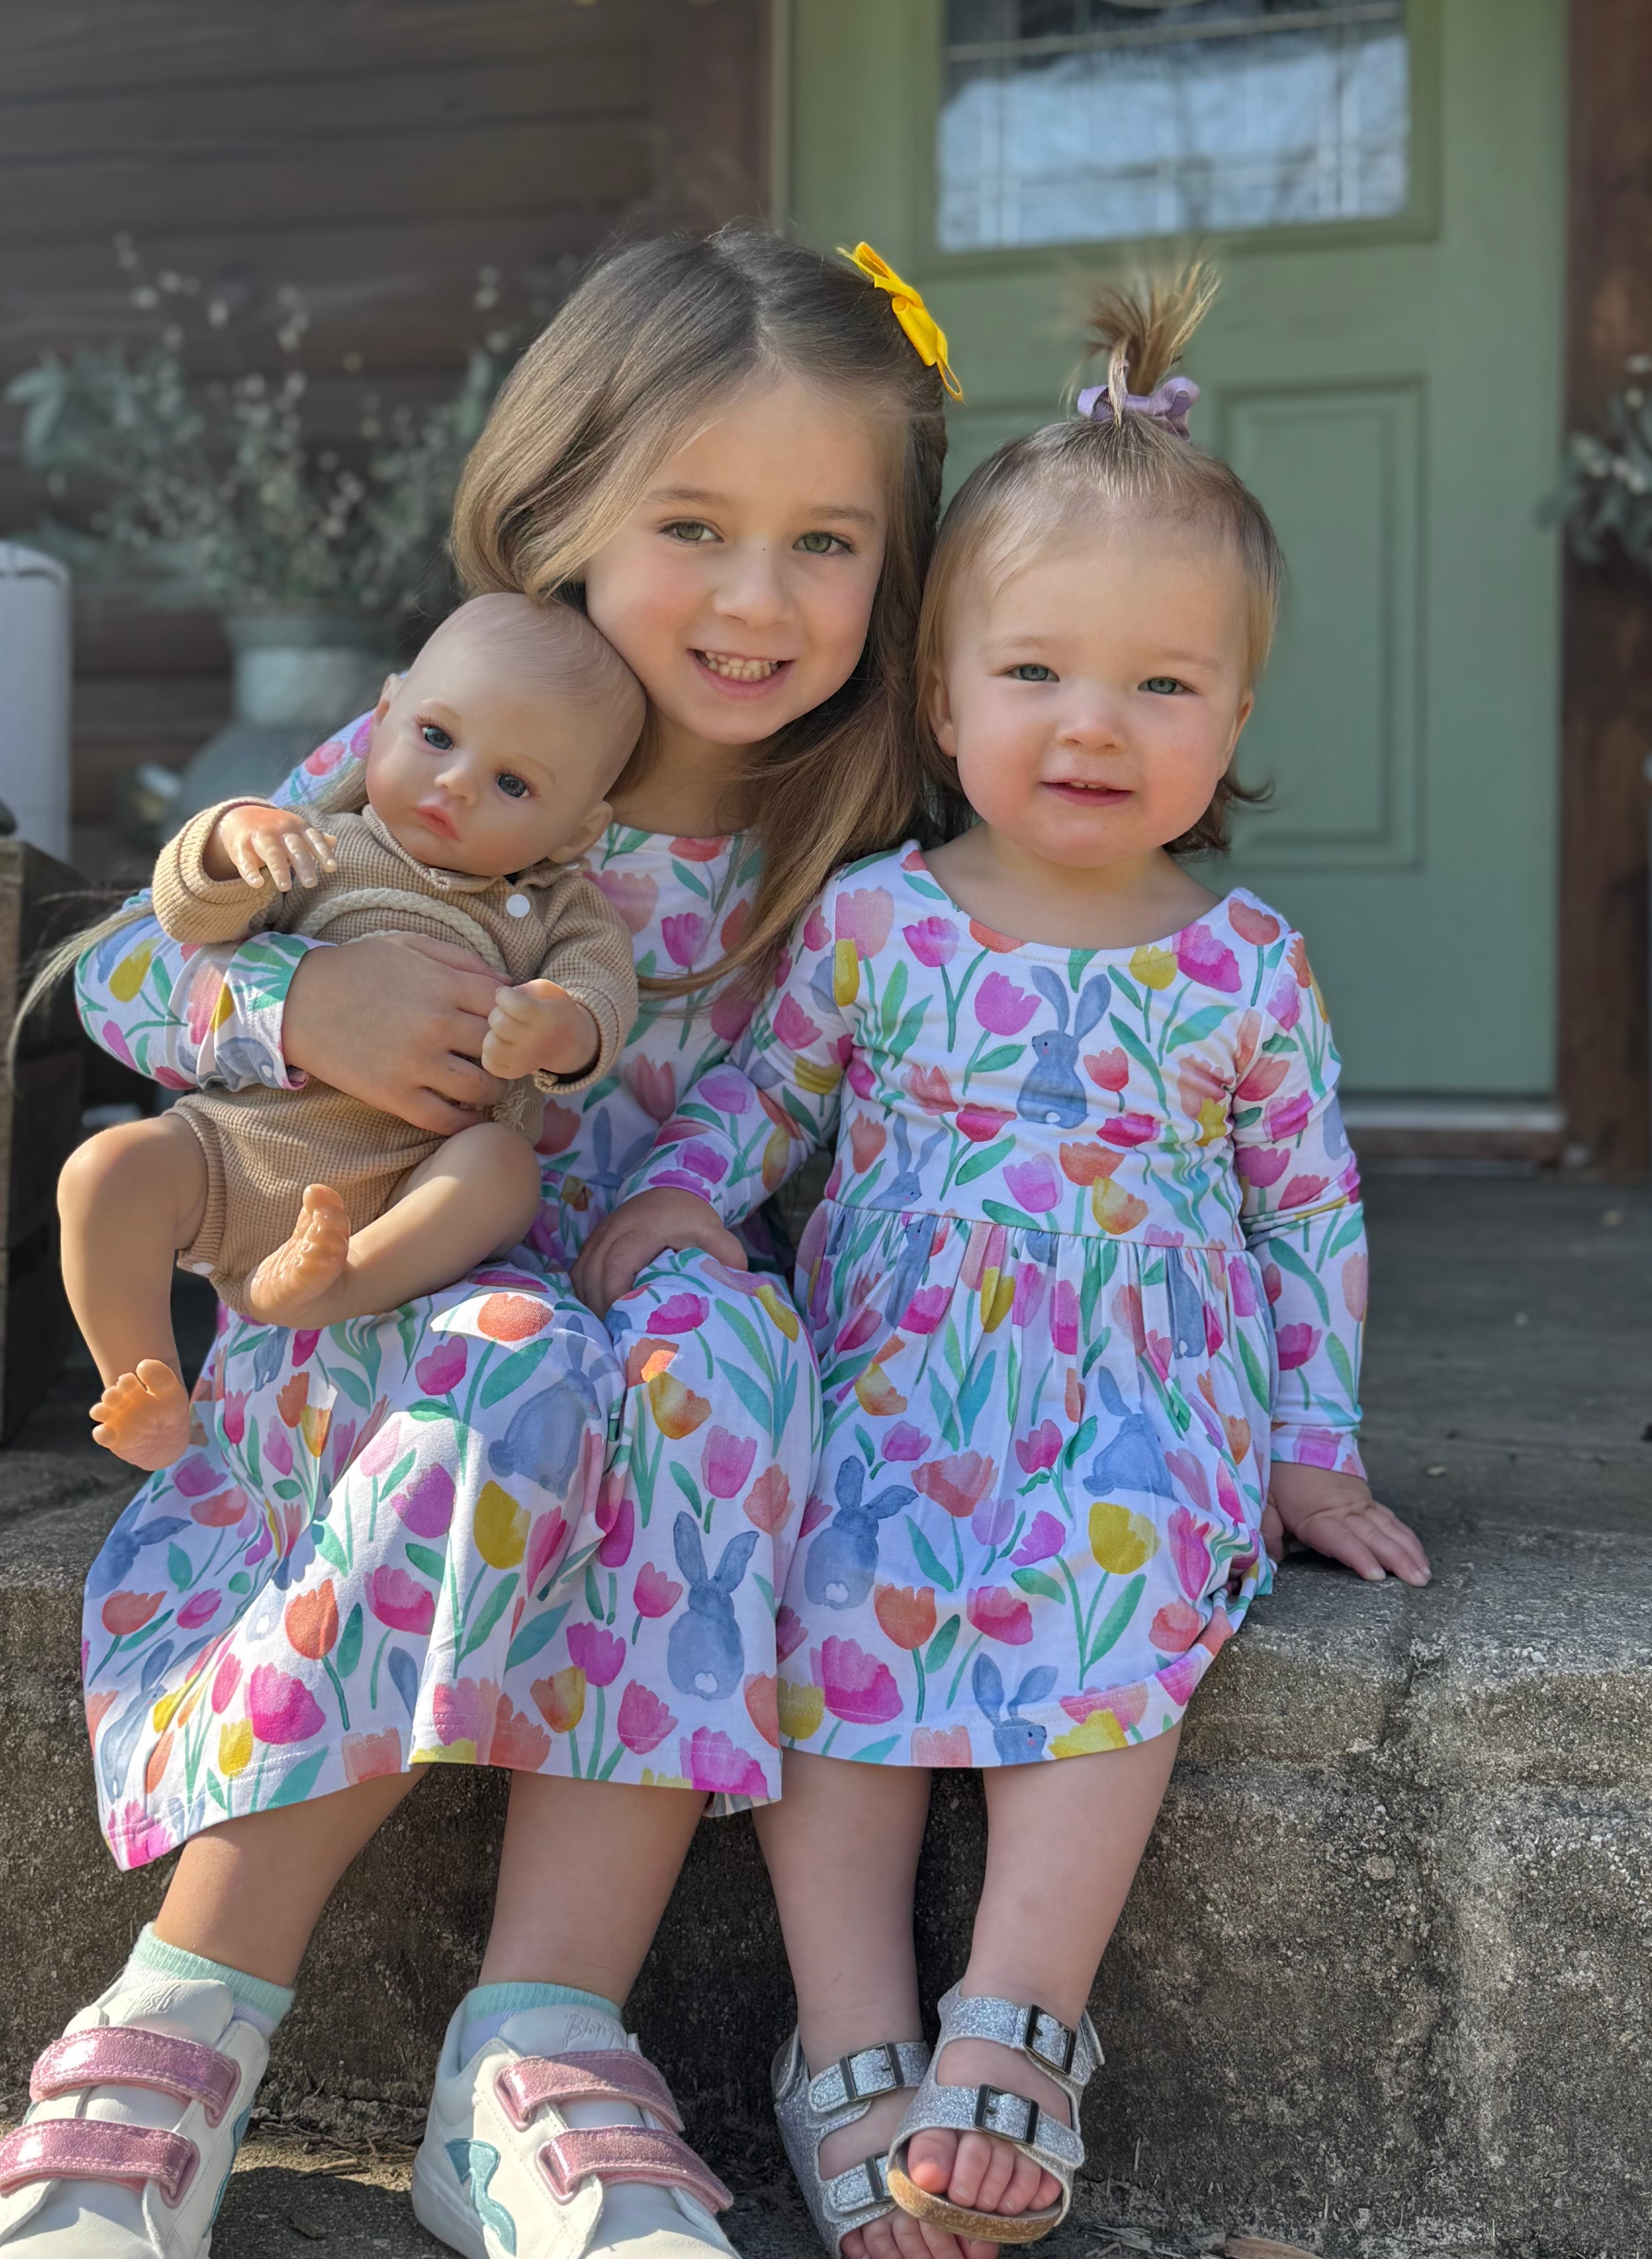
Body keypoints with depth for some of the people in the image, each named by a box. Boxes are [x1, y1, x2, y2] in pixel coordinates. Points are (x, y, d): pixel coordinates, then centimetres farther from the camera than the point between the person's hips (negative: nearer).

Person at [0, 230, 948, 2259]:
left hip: (641, 1305, 2)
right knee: (511, 1375, -37)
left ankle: (537, 2058, -33)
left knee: (724, 1346, -34)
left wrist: (696, 1239, -13)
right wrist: (303, 1001, -24)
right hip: (359, 1318, -2)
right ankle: (178, 2031, -24)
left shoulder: (849, 855, 1)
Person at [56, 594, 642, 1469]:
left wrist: (560, 1028, -33)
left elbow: (600, 989, -7)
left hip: (413, 1191, -1)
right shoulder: (320, 852, 10)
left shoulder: (561, 910, 9)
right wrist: (235, 835, -21)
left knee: (504, 1163, -30)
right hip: (240, 1145, 1)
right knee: (107, 1168, -21)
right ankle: (145, 1392, -13)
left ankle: (329, 1288, -43)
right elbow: (189, 919, 1)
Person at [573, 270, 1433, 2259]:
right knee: (842, 1602, -26)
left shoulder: (1243, 968, 3)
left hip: (1152, 1413, 0)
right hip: (897, 1387, 1)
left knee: (1117, 1597, -30)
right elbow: (763, 1084, 16)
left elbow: (1311, 1215, 10)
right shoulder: (874, 921, 3)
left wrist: (1314, 1455, 7)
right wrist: (675, 1200, -6)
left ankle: (1013, 2030, -27)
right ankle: (854, 2048, -22)